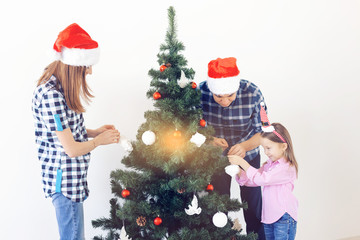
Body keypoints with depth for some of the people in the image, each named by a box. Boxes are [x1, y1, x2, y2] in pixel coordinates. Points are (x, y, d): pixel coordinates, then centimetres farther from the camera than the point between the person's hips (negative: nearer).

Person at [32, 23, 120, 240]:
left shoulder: (58, 85, 6)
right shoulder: (50, 95, -25)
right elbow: (71, 149, -22)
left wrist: (94, 132, 5)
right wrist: (99, 140, -5)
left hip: (72, 176, 10)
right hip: (65, 180, -10)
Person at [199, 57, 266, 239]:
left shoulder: (252, 93, -27)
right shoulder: (201, 92, -24)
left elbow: (262, 132, -17)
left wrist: (245, 146, -36)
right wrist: (211, 140, -30)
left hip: (248, 155, -1)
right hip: (216, 156, 1)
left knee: (252, 207, 8)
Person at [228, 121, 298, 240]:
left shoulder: (286, 167, -16)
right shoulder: (269, 164, 12)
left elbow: (261, 179, -24)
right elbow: (252, 181, 13)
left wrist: (242, 162, -21)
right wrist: (239, 172, -6)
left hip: (284, 217, -8)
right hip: (268, 216, 8)